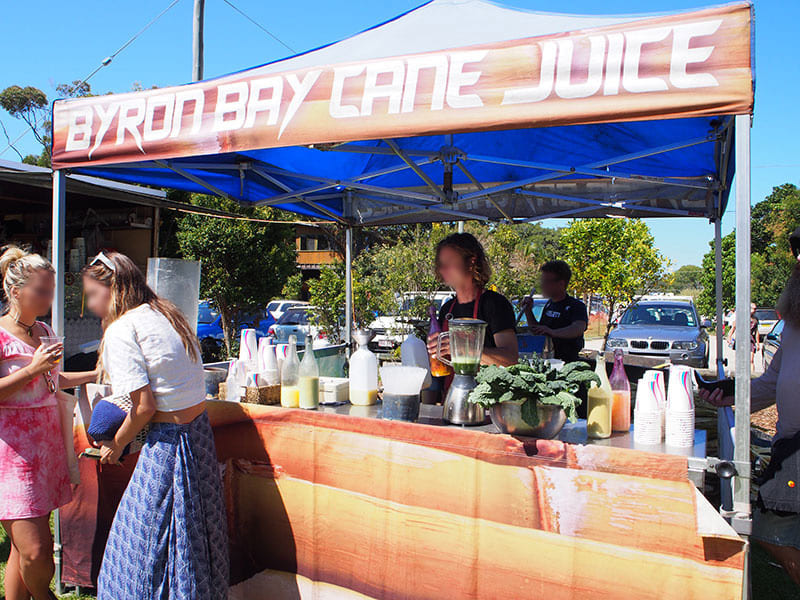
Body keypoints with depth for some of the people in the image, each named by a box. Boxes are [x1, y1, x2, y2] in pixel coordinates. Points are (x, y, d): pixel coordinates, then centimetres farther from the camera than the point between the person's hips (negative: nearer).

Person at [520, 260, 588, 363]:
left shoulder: (576, 305, -5)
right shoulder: (549, 304, 19)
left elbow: (578, 329, -24)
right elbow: (537, 331, 26)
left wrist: (553, 332, -41)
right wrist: (528, 311, 11)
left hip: (566, 362, -6)